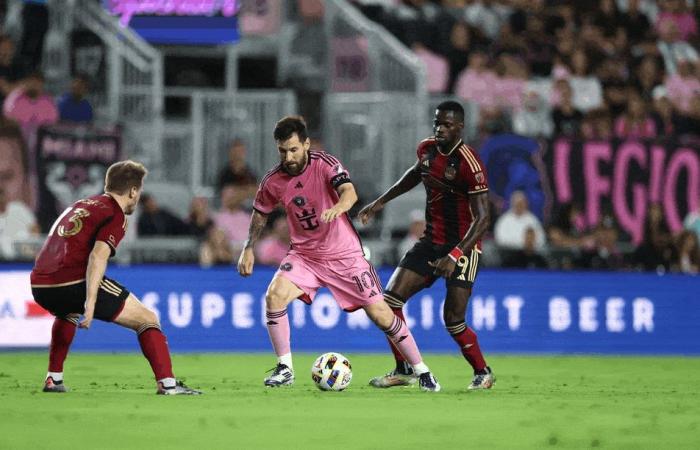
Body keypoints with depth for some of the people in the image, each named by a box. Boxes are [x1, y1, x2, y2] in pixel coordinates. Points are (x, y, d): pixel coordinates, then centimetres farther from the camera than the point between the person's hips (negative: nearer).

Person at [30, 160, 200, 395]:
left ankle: (53, 379, 36)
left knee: (68, 313, 43)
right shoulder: (115, 216, 0)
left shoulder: (80, 206, 25)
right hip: (74, 284, -8)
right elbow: (98, 256, -17)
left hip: (39, 285, 8)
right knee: (147, 319, 2)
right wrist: (90, 302, -25)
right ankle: (167, 383, -10)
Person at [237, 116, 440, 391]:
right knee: (274, 295, -22)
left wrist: (337, 208, -57)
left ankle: (421, 371, 9)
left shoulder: (325, 164, -17)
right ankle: (285, 369, -9)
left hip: (345, 254, -3)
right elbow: (260, 213, 13)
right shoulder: (272, 182, -7)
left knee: (379, 313, -5)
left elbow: (349, 192, -35)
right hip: (304, 254, 3)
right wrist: (249, 249, 7)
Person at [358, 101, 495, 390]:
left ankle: (483, 373, 13)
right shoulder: (427, 149, 2)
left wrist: (455, 255, -33)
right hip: (431, 242, 7)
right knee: (390, 300, -4)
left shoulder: (469, 164, -21)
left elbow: (482, 218, -23)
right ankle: (404, 371, 8)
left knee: (453, 321, -12)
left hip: (462, 247, -7)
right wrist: (381, 201, 28)